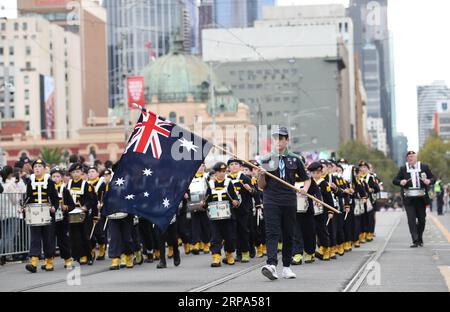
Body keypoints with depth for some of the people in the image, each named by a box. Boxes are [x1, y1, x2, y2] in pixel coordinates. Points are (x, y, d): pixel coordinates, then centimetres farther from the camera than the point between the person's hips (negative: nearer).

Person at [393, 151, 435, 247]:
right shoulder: (403, 169, 4)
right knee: (411, 219, -8)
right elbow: (394, 181, 7)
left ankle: (420, 239, 26)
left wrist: (429, 181, -14)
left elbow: (432, 178, 8)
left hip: (421, 198, 1)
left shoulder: (424, 167, 5)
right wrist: (400, 182, -14)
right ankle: (415, 241, -10)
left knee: (421, 219, 9)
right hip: (409, 199, -1)